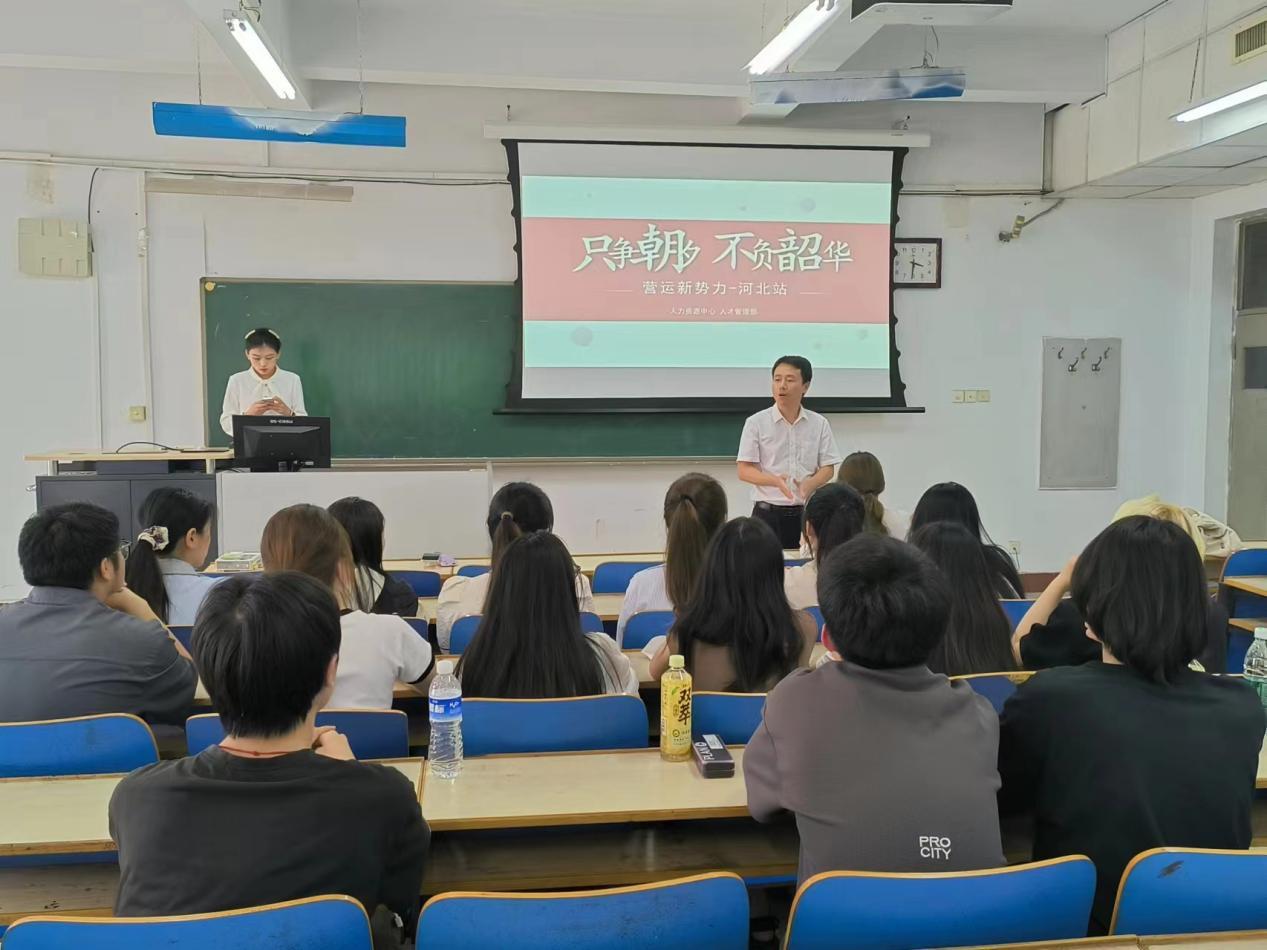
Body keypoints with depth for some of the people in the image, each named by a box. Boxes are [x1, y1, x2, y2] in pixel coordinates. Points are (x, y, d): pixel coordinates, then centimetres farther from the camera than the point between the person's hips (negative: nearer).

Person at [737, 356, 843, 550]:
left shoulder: (819, 424, 6)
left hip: (806, 512, 2)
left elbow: (827, 468, 6)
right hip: (768, 513, -2)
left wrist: (809, 484, -16)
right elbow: (744, 471, -3)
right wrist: (776, 481, -21)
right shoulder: (756, 423, -1)